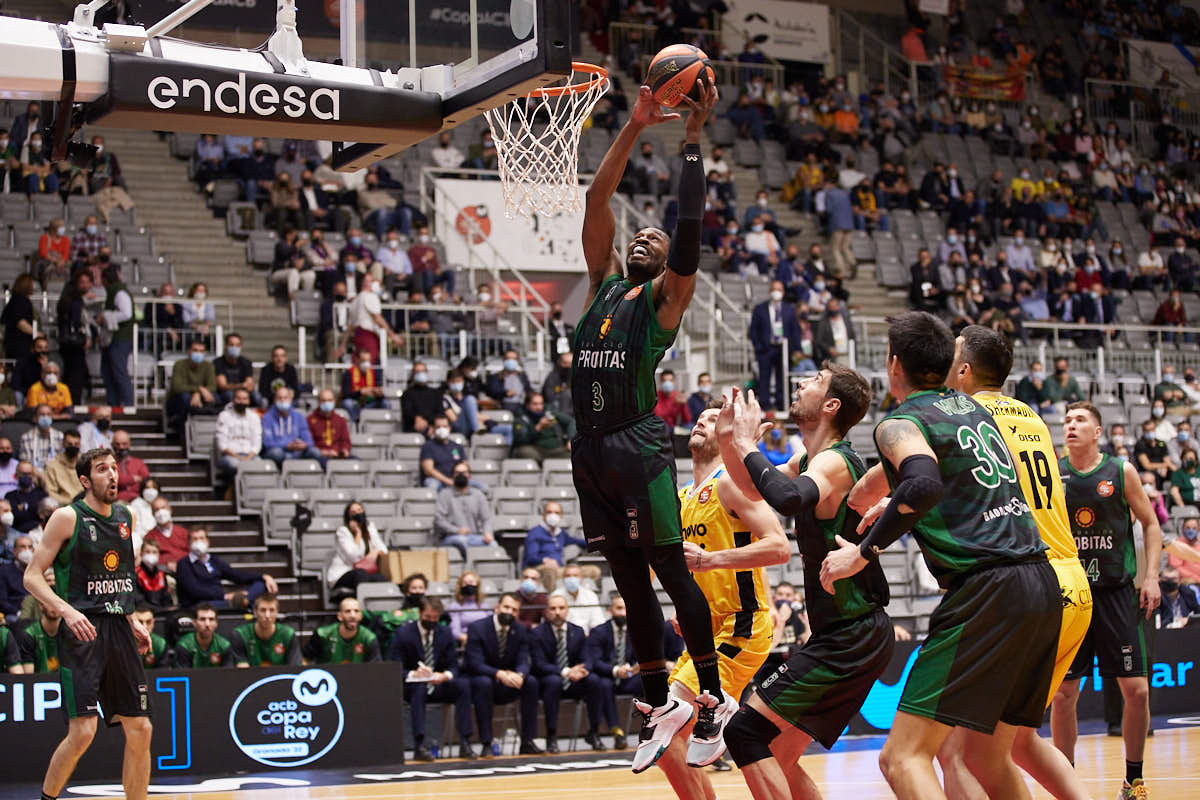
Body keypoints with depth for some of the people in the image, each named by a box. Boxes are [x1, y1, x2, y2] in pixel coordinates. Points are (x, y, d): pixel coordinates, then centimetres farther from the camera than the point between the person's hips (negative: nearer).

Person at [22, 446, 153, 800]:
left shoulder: (124, 517, 14)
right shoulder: (67, 517, -5)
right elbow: (32, 576, -7)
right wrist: (67, 610, -21)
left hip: (119, 629, 6)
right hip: (82, 630, -6)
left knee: (139, 730, 3)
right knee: (82, 732, -14)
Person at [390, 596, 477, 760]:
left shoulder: (445, 633, 6)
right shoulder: (404, 633, -6)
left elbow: (453, 666, 4)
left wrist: (445, 676, -21)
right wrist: (413, 674, -31)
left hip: (438, 685, 3)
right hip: (410, 687, -3)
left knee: (463, 684, -25)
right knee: (419, 687, -38)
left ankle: (465, 743, -28)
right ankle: (419, 746, -43)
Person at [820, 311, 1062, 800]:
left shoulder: (900, 424, -3)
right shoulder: (971, 407, 21)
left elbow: (925, 486, -24)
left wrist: (864, 552, -14)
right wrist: (896, 502, 42)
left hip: (986, 590, -8)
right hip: (1042, 585, 8)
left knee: (902, 758, -10)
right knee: (989, 760, 20)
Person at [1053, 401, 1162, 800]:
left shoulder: (1121, 472, 1)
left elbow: (1150, 524, 8)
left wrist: (1151, 576, -1)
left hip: (1115, 591, 0)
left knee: (1136, 689, -3)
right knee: (1063, 692, -3)